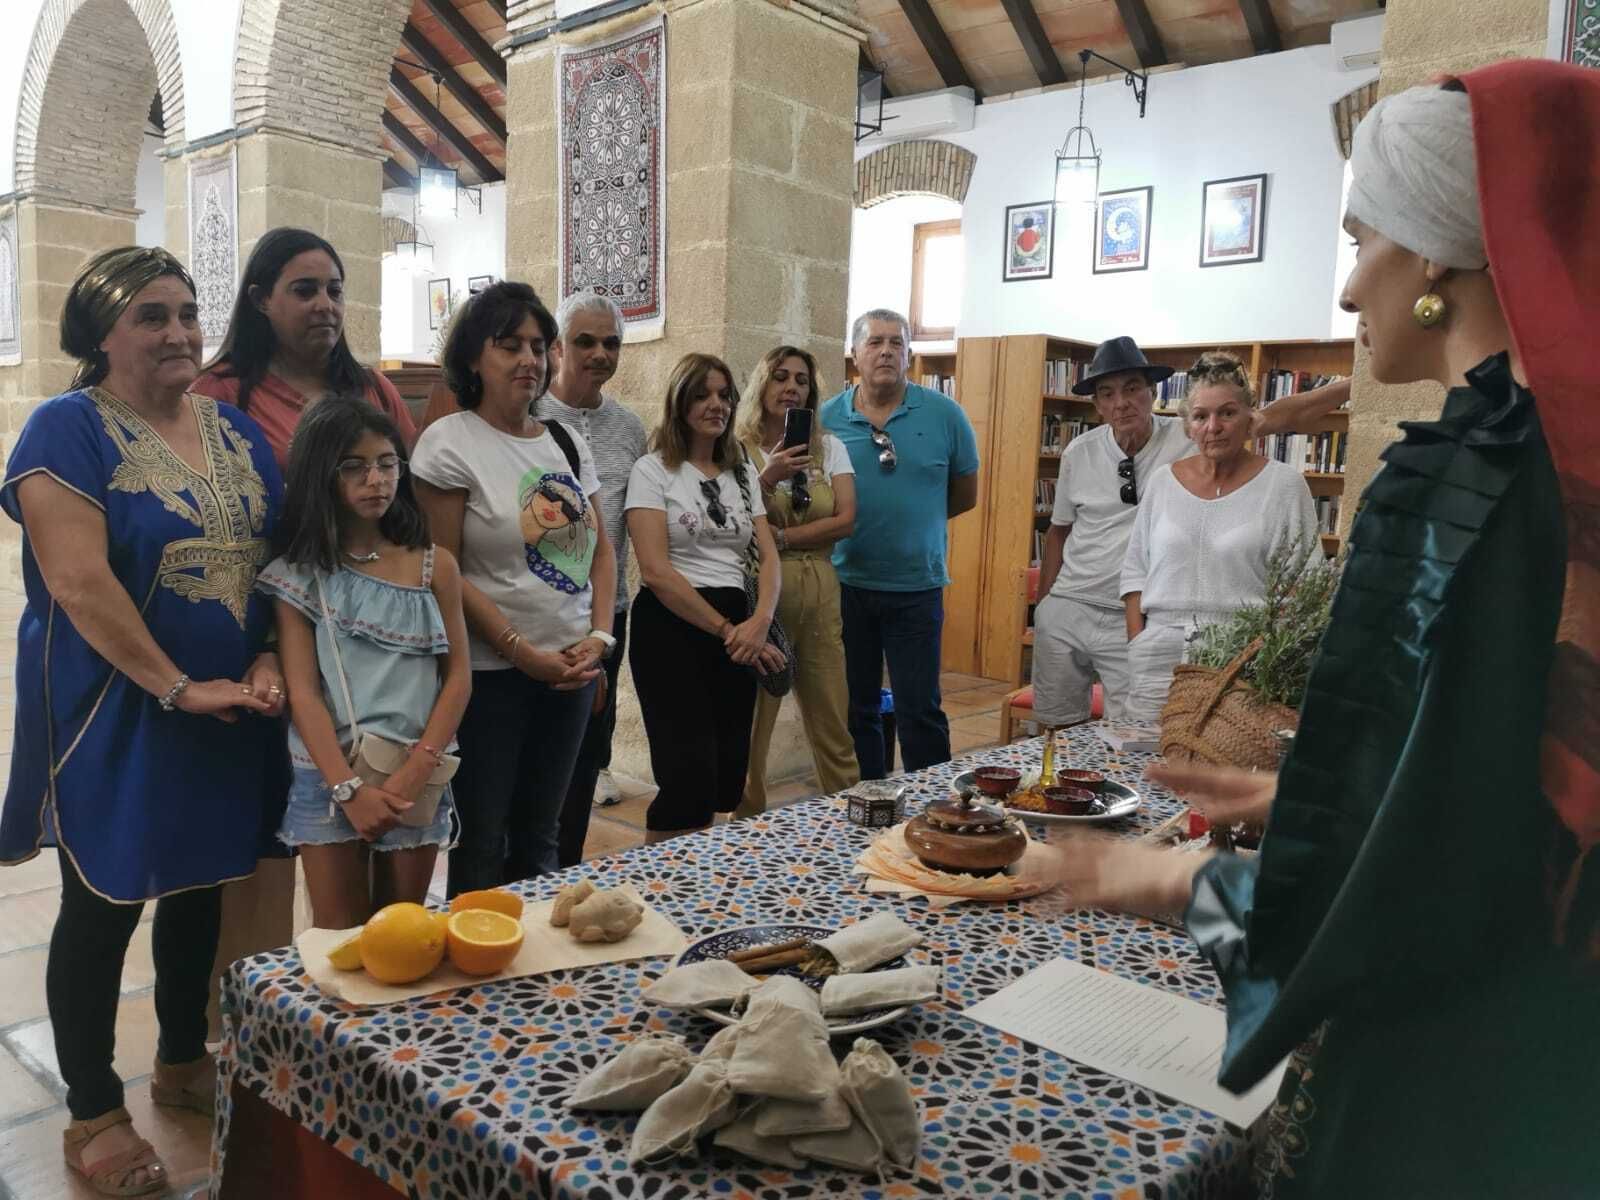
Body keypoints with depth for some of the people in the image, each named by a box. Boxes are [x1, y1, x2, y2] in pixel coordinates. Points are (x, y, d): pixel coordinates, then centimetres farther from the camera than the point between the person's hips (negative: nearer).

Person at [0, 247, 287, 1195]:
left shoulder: (239, 431, 8)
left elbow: (285, 558, 7)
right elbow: (78, 580, -19)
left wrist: (271, 664, -7)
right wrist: (176, 688, -20)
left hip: (230, 714, 6)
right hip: (115, 716, -5)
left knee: (201, 887, 17)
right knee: (104, 905, 8)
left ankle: (184, 1060, 39)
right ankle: (94, 1115, 26)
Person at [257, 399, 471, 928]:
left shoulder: (434, 565, 3)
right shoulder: (298, 572, -1)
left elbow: (457, 675, 0)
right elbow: (302, 691, -6)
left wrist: (415, 772, -11)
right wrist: (348, 787, -16)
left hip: (416, 774, 1)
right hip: (328, 776, -1)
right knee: (340, 940, 7)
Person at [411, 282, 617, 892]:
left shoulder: (566, 442, 10)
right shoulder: (450, 442, -8)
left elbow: (600, 548, 12)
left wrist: (599, 637, -3)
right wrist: (525, 653, -16)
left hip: (571, 670, 6)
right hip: (490, 673, -5)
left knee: (540, 835, 17)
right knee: (481, 845, 5)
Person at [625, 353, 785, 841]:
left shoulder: (743, 472, 14)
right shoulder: (653, 471, -3)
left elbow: (768, 557, 7)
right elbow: (656, 570, -12)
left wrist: (759, 623, -12)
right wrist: (726, 630, -13)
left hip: (738, 631, 6)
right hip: (671, 628, -5)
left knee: (728, 779, 7)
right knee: (690, 779, -7)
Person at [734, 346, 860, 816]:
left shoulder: (829, 447, 10)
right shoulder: (738, 451, 1)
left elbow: (846, 520, -1)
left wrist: (779, 537, -9)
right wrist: (767, 479, -18)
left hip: (820, 592, 3)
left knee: (833, 720, 5)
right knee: (751, 717, 1)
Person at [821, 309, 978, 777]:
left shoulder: (944, 415, -3)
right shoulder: (827, 418, -1)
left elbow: (964, 496, 7)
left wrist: (911, 519, 3)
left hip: (916, 586, -2)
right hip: (846, 584, 2)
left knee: (919, 712, 2)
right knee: (855, 709, 13)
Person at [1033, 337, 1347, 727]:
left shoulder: (1191, 437, -7)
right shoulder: (1078, 453, 1)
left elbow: (1286, 415, -10)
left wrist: (1354, 383, -19)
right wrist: (1042, 605, 12)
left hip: (1138, 621, -2)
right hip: (1065, 610, 3)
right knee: (1056, 729, 12)